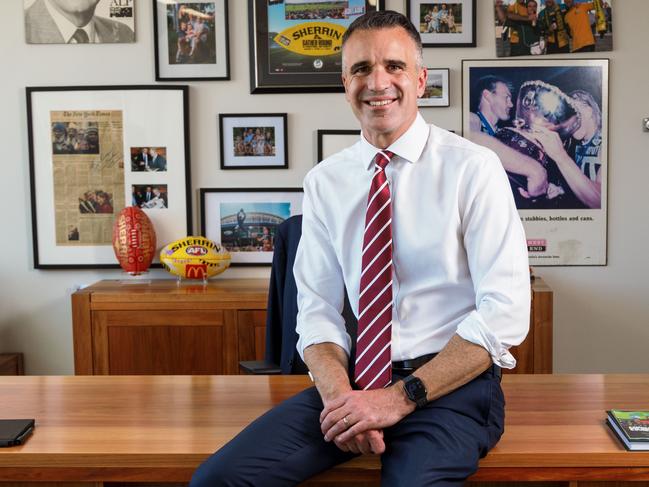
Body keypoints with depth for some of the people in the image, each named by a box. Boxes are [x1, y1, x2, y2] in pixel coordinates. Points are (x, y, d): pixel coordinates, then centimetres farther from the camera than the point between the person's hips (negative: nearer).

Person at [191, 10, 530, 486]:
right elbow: (318, 308, 5)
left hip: (455, 383, -2)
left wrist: (401, 397, -16)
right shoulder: (324, 182, 5)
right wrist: (338, 392, -15)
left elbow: (505, 314, -11)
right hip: (360, 376, 3)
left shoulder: (473, 167, -6)